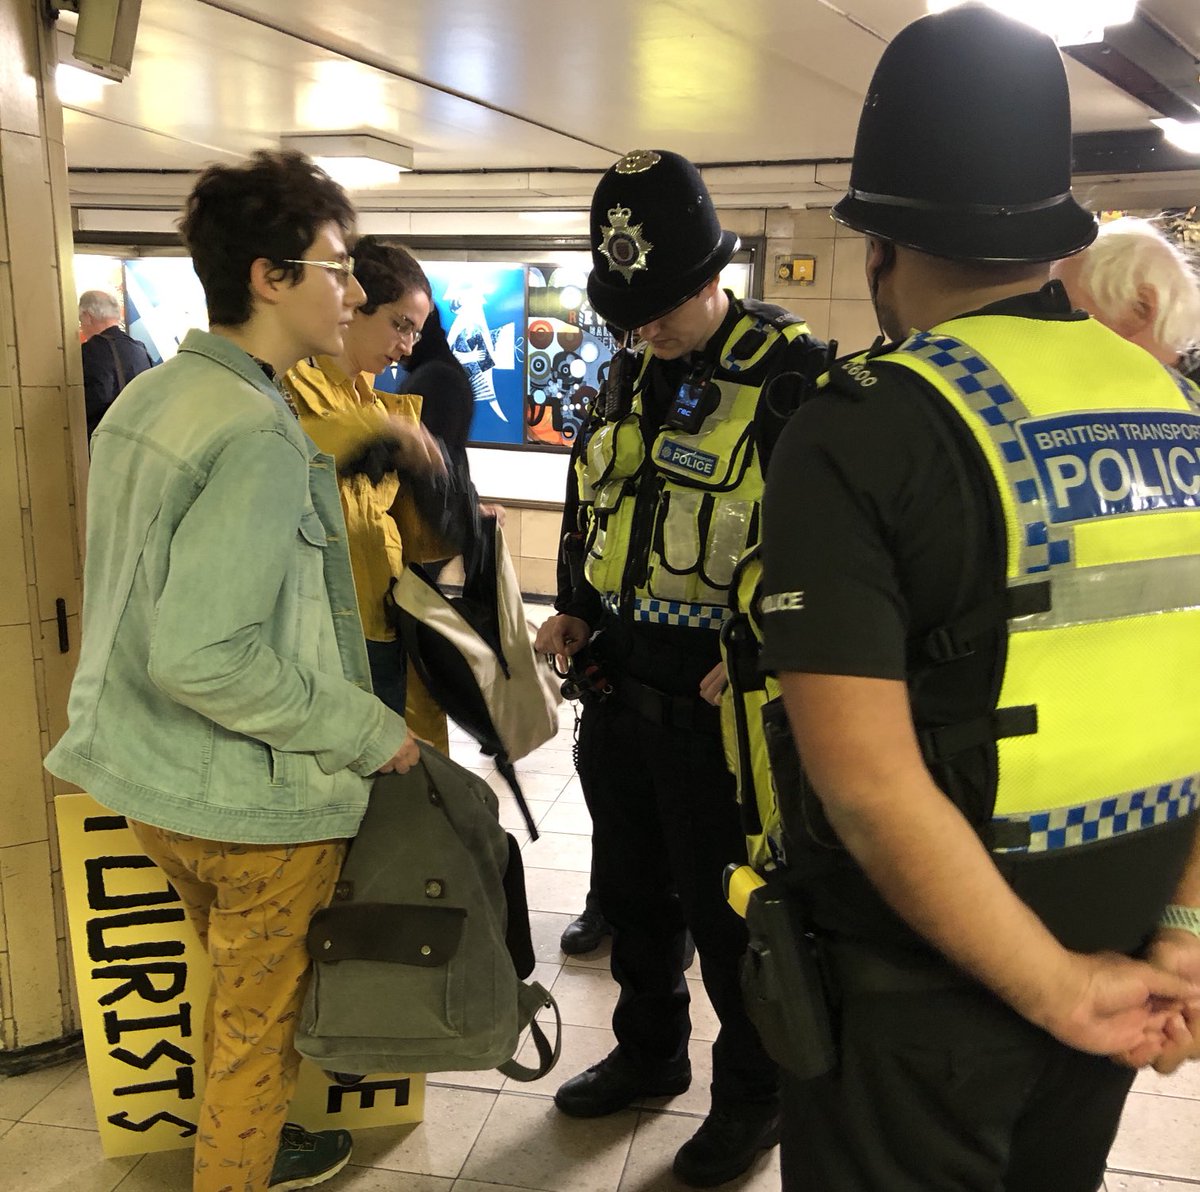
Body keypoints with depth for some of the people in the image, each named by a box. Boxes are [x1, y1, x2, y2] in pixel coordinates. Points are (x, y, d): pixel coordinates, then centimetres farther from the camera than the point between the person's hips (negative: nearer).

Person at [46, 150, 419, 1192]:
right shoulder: (260, 437, -25)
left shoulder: (147, 397, 5)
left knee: (236, 984, 28)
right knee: (261, 1012, 15)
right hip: (254, 803, -9)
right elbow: (203, 655, -30)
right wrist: (370, 734, -21)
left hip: (152, 777, 9)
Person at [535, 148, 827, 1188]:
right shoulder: (631, 375, 9)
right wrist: (575, 608, 10)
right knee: (631, 888, 20)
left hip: (719, 701, -7)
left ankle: (756, 1093, 32)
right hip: (620, 685, 7)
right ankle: (649, 1052, 44)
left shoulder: (794, 377, -13)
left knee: (726, 910, 8)